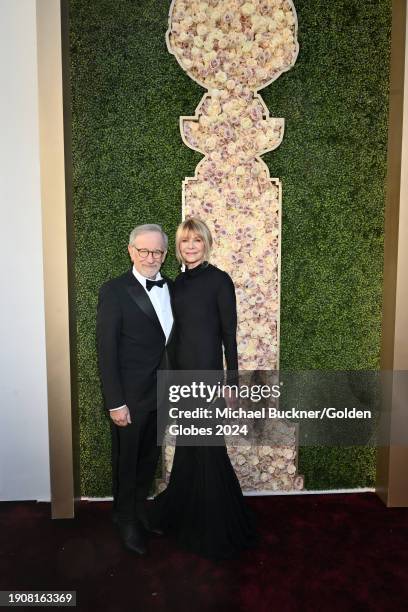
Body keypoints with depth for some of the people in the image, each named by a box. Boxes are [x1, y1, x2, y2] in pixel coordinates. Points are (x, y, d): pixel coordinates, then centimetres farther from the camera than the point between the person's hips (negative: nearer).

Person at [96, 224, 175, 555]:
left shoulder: (170, 288, 4)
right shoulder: (114, 291, -14)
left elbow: (171, 340, 8)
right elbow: (107, 351, -15)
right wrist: (115, 403, -16)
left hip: (161, 394, 6)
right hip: (130, 396, -5)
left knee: (150, 457, 22)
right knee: (126, 460, 14)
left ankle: (140, 506, 47)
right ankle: (126, 519, 39)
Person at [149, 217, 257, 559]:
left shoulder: (219, 280, -9)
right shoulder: (179, 282, 10)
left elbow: (229, 333, -10)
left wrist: (231, 380, -12)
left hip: (206, 370, -6)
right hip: (182, 370, 6)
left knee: (207, 446, 5)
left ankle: (219, 530, 25)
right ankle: (180, 510, 41)